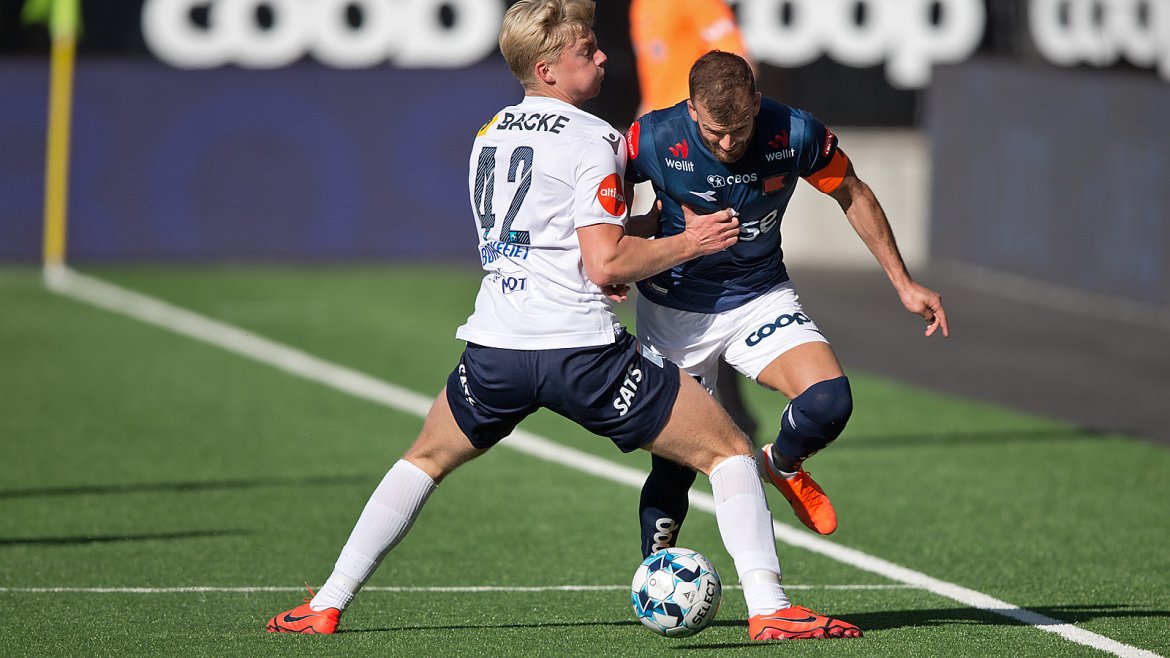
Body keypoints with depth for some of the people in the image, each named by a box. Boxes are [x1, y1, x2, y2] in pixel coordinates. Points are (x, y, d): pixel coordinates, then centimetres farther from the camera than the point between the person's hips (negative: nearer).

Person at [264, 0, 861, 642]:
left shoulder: (489, 134, 16)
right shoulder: (592, 140, -7)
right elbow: (605, 264, -13)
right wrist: (686, 243, 0)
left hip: (495, 347, 6)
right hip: (581, 348, -6)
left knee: (425, 461, 29)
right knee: (729, 451, 4)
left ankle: (326, 605, 23)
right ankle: (768, 607, -9)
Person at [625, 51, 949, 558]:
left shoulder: (796, 134, -19)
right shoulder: (653, 140, -23)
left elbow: (853, 195, 0)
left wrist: (904, 285, 5)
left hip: (761, 298, 1)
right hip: (675, 311, -1)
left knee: (829, 403, -22)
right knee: (675, 465, -1)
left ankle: (782, 464, 12)